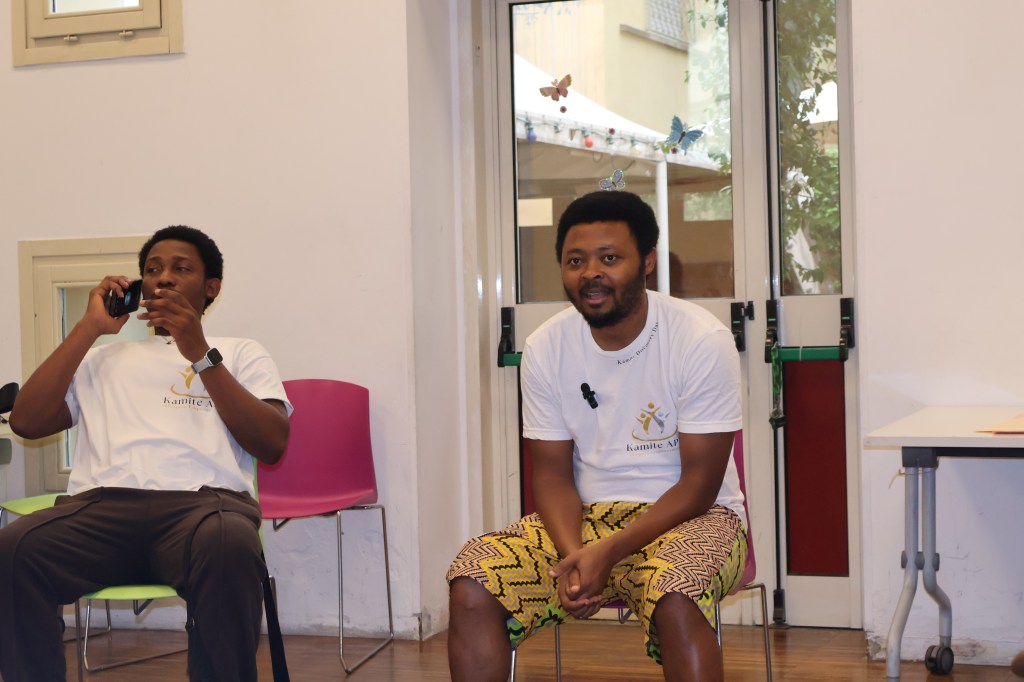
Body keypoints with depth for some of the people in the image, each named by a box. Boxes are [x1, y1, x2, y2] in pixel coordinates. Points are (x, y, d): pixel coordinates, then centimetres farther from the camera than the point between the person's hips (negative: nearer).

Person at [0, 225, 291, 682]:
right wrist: (89, 328, 14)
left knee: (228, 546, -41)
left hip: (202, 500, -2)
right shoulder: (104, 358, 30)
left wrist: (201, 355, 0)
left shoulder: (240, 354, 24)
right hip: (102, 503, 2)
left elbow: (272, 444, 7)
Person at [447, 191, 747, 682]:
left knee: (674, 598, -38)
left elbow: (699, 484, -13)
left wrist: (607, 552, -25)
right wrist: (572, 553, -20)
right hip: (585, 517, 4)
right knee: (470, 586, -20)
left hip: (688, 515, -3)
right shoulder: (545, 347, -2)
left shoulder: (702, 341, -14)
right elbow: (552, 472, 2)